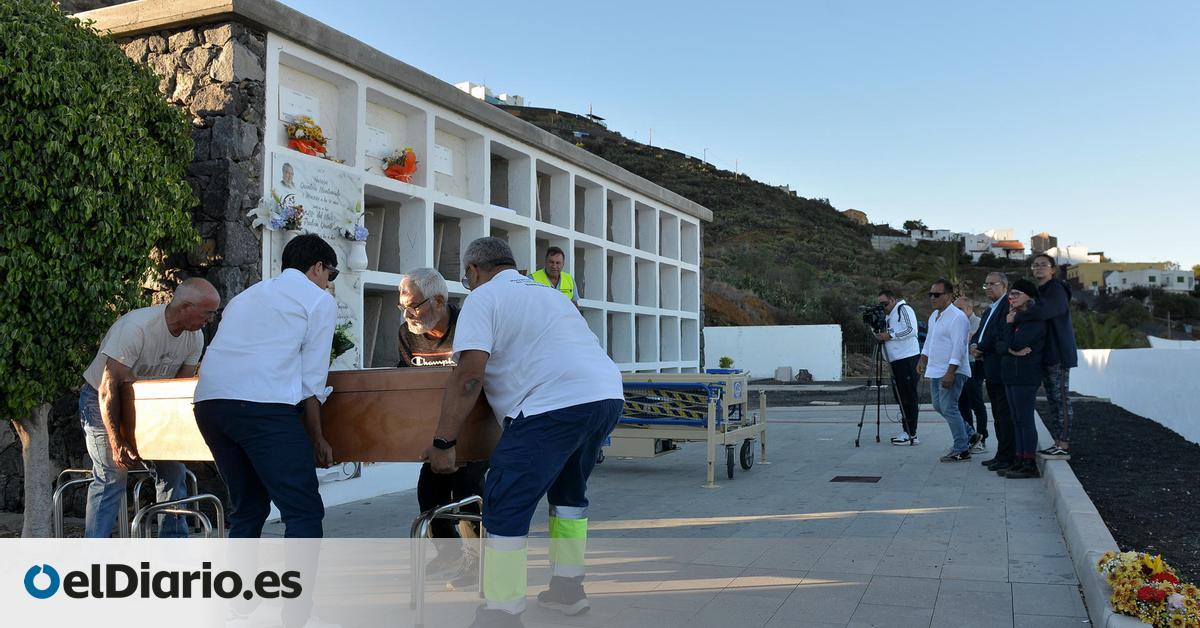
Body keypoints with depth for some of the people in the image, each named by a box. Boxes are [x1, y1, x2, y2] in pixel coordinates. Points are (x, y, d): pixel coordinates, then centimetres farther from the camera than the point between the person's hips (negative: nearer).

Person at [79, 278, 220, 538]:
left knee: (173, 470, 2)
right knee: (112, 475, -16)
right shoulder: (136, 327, -32)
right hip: (101, 400, -6)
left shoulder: (195, 337, -11)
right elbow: (109, 389, -30)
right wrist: (117, 444, -28)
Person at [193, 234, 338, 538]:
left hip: (208, 399, 8)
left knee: (247, 509, 18)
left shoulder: (247, 294, 31)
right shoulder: (320, 300, 11)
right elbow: (312, 380, 5)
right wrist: (317, 438, 13)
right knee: (304, 511, -5)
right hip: (262, 404, -7)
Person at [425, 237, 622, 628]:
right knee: (569, 491, 26)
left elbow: (469, 376, -6)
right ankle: (567, 589, 35)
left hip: (556, 405, -9)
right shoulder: (548, 293, 30)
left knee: (505, 507, -3)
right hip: (608, 395, 9)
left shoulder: (484, 298, 5)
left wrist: (443, 442, -3)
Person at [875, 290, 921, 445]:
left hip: (908, 358, -9)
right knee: (901, 397, 11)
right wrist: (881, 336, 5)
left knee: (909, 396, -8)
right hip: (896, 361, 9)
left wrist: (890, 335, -16)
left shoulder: (904, 309, -5)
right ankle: (906, 432, 16)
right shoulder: (889, 316, 22)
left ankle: (912, 434, -6)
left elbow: (912, 330, -16)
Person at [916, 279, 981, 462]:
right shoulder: (934, 316, 14)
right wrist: (922, 359, 21)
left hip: (952, 372, -10)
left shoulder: (957, 317, -16)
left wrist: (950, 373, -25)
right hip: (935, 371, 10)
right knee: (939, 406, 15)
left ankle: (961, 450, 3)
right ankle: (970, 435, 29)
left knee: (949, 409, -8)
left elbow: (958, 347, -22)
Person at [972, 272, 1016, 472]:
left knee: (1005, 414, -6)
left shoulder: (1008, 305, -12)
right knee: (998, 415, 14)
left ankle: (1007, 457, -2)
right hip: (991, 371, 10)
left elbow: (1001, 336, -21)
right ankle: (1001, 455, 21)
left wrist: (981, 348, -10)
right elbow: (979, 334, 19)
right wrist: (975, 346, -2)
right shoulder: (991, 309, 21)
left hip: (1001, 370, -10)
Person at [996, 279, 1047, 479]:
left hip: (1025, 377, -9)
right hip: (1011, 375, 9)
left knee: (1025, 420, -7)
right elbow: (1000, 345, 8)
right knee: (1017, 420, 11)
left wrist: (1009, 324, -5)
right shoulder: (1015, 317, 18)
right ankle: (1020, 461, 17)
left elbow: (1014, 343, -20)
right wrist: (1011, 350, -12)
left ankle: (1030, 465, -4)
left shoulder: (1035, 320, -11)